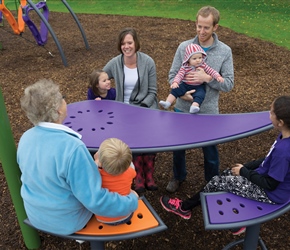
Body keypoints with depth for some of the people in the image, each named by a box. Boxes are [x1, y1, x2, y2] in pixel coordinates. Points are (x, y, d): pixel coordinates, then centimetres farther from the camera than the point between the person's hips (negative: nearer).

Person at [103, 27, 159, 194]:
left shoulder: (148, 62, -7)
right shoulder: (115, 63, -4)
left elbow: (152, 92, -5)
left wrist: (141, 108, -15)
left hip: (146, 108, 0)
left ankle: (149, 176, 8)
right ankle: (139, 178, 8)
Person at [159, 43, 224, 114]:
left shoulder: (204, 66, -1)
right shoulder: (185, 68, -6)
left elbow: (211, 71, -3)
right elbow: (179, 75, -15)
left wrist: (218, 76, -21)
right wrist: (175, 82, -33)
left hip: (198, 87, 0)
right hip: (185, 85, 1)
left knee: (199, 95, -30)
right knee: (175, 90, -16)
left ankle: (194, 106, -45)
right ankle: (167, 103, -17)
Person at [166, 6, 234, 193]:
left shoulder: (225, 51, -7)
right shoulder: (184, 47, -5)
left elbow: (229, 84, -8)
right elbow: (172, 75, -2)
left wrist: (208, 78, -24)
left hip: (208, 112, -1)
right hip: (182, 109, 2)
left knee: (210, 152, 16)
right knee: (178, 147, 20)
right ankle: (179, 177, 47)